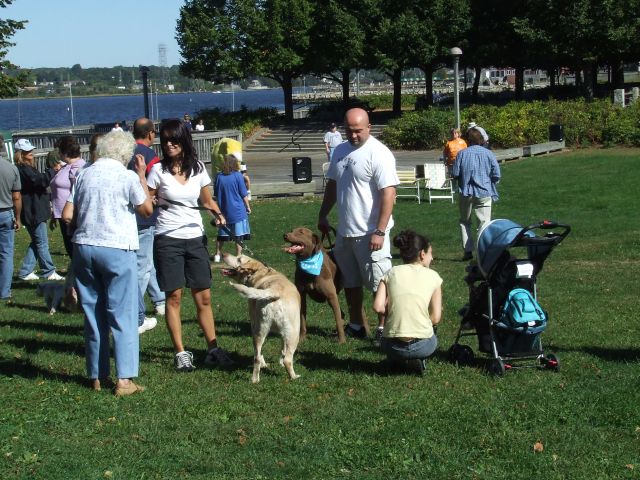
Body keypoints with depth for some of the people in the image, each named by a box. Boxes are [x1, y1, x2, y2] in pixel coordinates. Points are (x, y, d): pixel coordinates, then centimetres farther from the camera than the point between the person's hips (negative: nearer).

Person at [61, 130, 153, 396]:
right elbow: (147, 209, 6)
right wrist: (142, 176, 14)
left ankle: (98, 376, 18)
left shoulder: (84, 175, 6)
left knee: (93, 315, 12)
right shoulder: (128, 177, -7)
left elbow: (67, 216, 4)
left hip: (83, 247, 5)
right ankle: (124, 380, -4)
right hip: (116, 248, -5)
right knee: (123, 316, 0)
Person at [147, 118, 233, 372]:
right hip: (168, 239, -3)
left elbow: (207, 200, 16)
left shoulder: (198, 168, 6)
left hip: (195, 239, 3)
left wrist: (218, 213, -1)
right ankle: (180, 353, 6)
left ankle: (213, 349, 11)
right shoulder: (158, 170, -3)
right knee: (174, 296, -1)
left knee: (204, 296, 4)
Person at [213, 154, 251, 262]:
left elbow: (216, 194, 8)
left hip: (223, 211, 3)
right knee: (239, 236, 5)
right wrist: (248, 206, 7)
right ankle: (238, 255, 9)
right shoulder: (238, 176, -10)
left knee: (221, 234, 14)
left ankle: (218, 254, 19)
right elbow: (244, 195, -5)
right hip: (238, 211, -3)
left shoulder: (219, 177, -2)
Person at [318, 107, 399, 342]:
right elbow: (332, 185, 21)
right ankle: (356, 326, 29)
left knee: (380, 283, -2)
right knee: (350, 282, 17)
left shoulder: (378, 153, -15)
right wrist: (323, 215, 19)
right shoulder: (340, 151, 10)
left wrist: (380, 232, -24)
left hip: (369, 232, -8)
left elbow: (388, 194, -20)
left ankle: (384, 329, 8)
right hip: (344, 231, 8)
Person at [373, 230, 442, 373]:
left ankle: (396, 360, 11)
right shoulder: (432, 276, 3)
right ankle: (418, 359, 6)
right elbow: (436, 318, -1)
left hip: (392, 346, 2)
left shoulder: (392, 273, 6)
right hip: (422, 345, -2)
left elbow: (378, 307, -6)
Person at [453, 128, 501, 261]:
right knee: (484, 223, 2)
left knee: (465, 222, 15)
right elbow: (496, 175, -4)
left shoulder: (462, 153, -3)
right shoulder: (488, 153, -3)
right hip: (484, 192, 0)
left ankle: (467, 251, 9)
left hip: (466, 192, 1)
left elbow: (455, 174, -4)